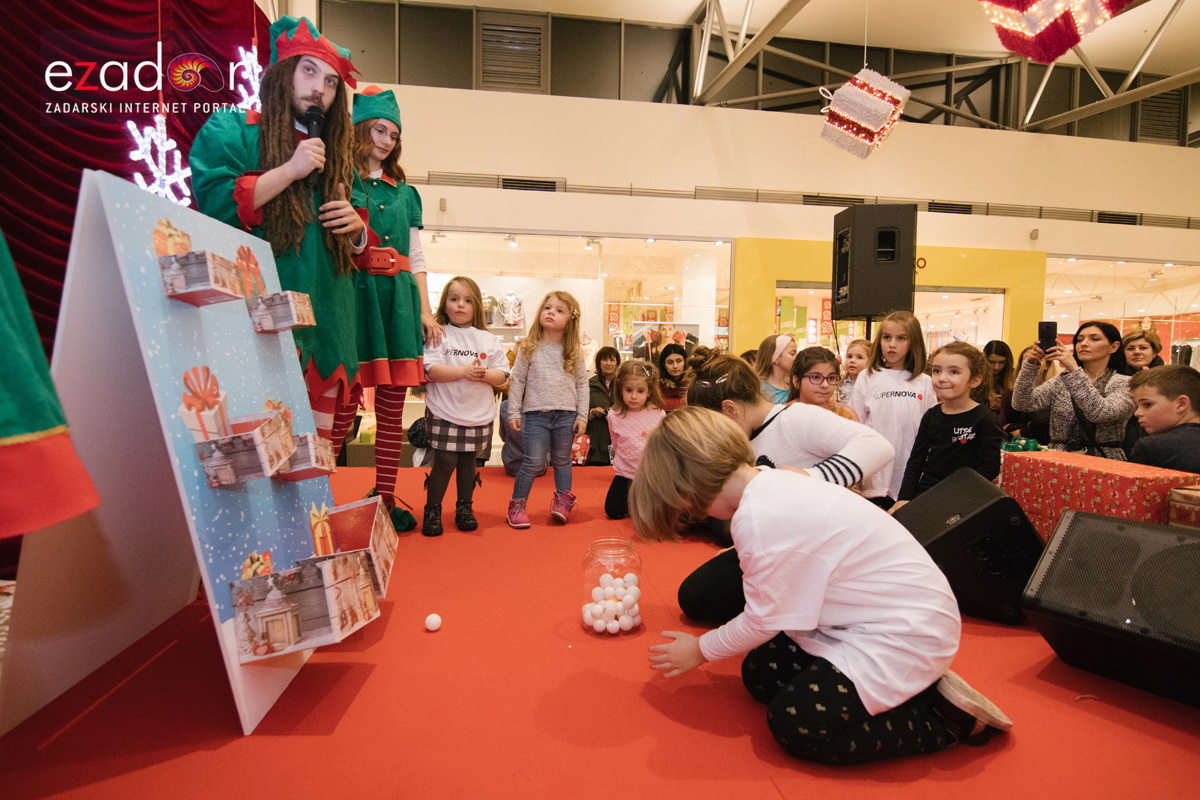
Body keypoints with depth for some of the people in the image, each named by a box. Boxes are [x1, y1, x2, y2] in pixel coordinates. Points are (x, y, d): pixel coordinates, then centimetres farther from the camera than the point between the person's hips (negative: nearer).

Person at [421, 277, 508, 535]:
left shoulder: (488, 339, 8)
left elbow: (502, 374, 4)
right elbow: (430, 370, -13)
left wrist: (485, 375, -17)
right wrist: (464, 371, -23)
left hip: (479, 415, 3)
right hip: (444, 413, -3)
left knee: (468, 461, 12)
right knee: (444, 462, -4)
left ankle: (464, 508, 27)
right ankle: (432, 510, 13)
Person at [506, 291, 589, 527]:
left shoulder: (574, 353, 5)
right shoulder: (529, 348, 1)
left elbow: (582, 385, 7)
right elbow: (517, 381, 3)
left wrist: (582, 416, 2)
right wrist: (514, 413, -2)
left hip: (566, 415, 2)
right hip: (536, 414, -2)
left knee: (562, 461, 13)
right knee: (534, 462, -4)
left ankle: (563, 501, 28)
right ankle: (517, 505, 9)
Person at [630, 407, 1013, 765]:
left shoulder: (760, 518, -30)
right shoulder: (771, 483, -2)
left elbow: (763, 621, -16)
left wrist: (701, 650, 0)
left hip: (905, 634, -10)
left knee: (793, 723, -12)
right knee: (760, 674, 7)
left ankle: (946, 717, 1)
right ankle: (909, 687, 13)